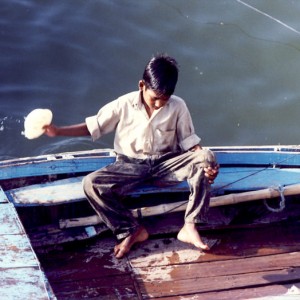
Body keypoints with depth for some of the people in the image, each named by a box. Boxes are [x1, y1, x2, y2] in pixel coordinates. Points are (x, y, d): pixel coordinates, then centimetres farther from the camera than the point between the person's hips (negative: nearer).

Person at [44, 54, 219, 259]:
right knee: (92, 184, -27)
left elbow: (189, 141, -2)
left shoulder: (178, 107, -7)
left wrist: (206, 163, -21)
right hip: (131, 165, 0)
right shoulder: (124, 105, -9)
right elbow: (93, 127, 0)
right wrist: (57, 131, -11)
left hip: (165, 163, 0)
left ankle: (190, 227, -25)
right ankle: (132, 230, -12)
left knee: (206, 157, -27)